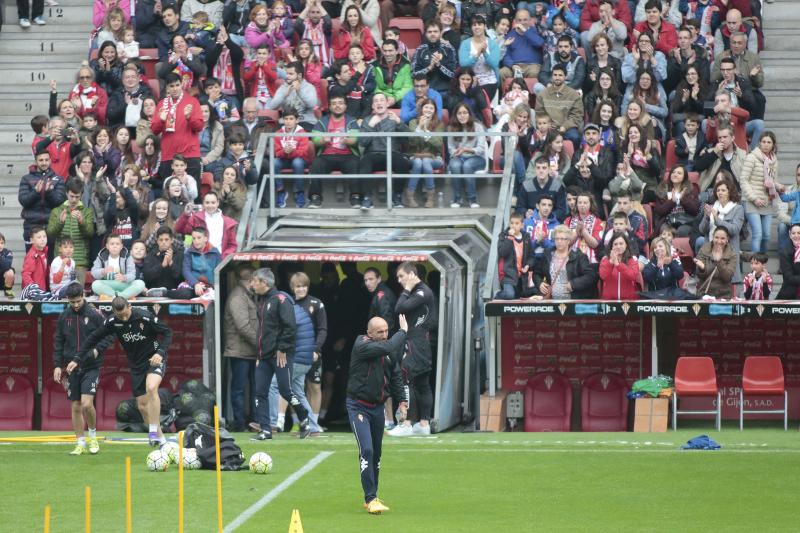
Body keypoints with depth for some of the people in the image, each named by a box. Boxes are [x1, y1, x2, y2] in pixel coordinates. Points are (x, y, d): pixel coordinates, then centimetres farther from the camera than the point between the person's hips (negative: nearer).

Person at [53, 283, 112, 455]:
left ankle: (93, 436, 8)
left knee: (87, 404, -16)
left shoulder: (94, 314, -6)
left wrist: (97, 349, -17)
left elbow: (109, 335, -1)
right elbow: (58, 342, 11)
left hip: (91, 368, -4)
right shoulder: (64, 316, 5)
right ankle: (81, 444, 14)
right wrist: (57, 365, 4)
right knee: (76, 407, 5)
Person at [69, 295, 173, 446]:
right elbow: (94, 338, 2)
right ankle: (159, 437, 19)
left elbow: (167, 332, -11)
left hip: (154, 359, -5)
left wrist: (160, 353, -25)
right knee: (142, 405, 3)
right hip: (136, 364, 5)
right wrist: (77, 359, -1)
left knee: (151, 388, -32)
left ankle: (154, 432, -29)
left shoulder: (145, 317, -20)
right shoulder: (112, 322, -9)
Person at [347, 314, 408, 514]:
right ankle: (370, 499, -17)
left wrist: (402, 401, 9)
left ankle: (372, 497, 26)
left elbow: (395, 376, 16)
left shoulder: (389, 351, 4)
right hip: (358, 406, -7)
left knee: (376, 453, 13)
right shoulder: (362, 346, -18)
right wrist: (403, 332, -20)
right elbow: (387, 347, -33)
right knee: (366, 450, -17)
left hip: (377, 406, 7)